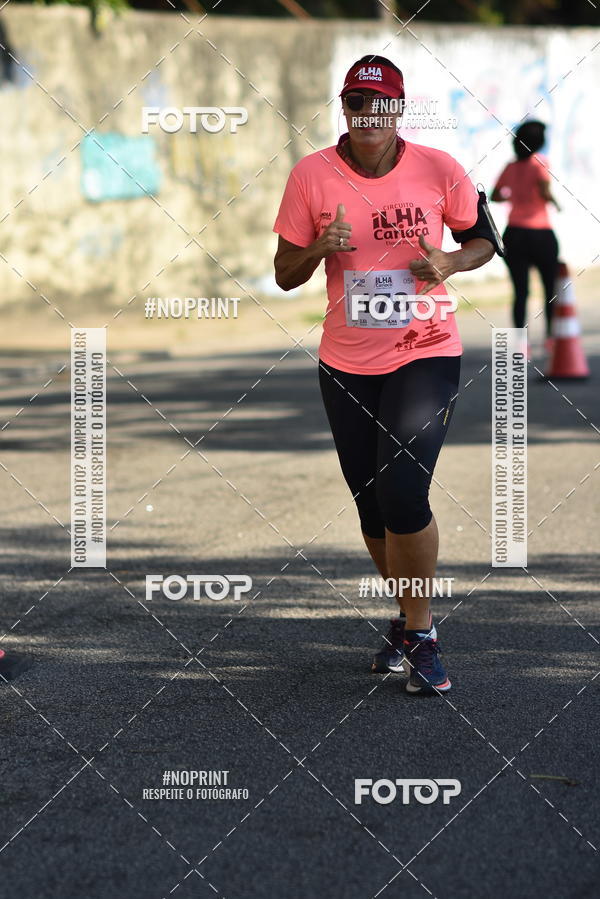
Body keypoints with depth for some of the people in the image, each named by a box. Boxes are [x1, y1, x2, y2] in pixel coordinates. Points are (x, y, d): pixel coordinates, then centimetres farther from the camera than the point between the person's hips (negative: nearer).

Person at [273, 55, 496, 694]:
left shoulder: (438, 169, -6)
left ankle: (420, 635, 0)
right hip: (346, 362, 3)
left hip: (426, 353, -3)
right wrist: (320, 247, -19)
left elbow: (483, 239, 8)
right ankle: (406, 620, 32)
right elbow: (285, 275, 2)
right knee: (371, 503, 10)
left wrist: (450, 264, -13)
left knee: (401, 493, -17)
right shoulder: (311, 175, -4)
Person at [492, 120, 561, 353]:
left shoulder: (510, 168, 8)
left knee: (520, 291, 3)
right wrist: (554, 201, 2)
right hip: (540, 233, -4)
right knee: (552, 287, 11)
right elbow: (544, 192, -18)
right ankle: (552, 336, 10)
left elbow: (495, 196, 15)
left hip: (514, 234, 4)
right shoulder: (539, 162, -6)